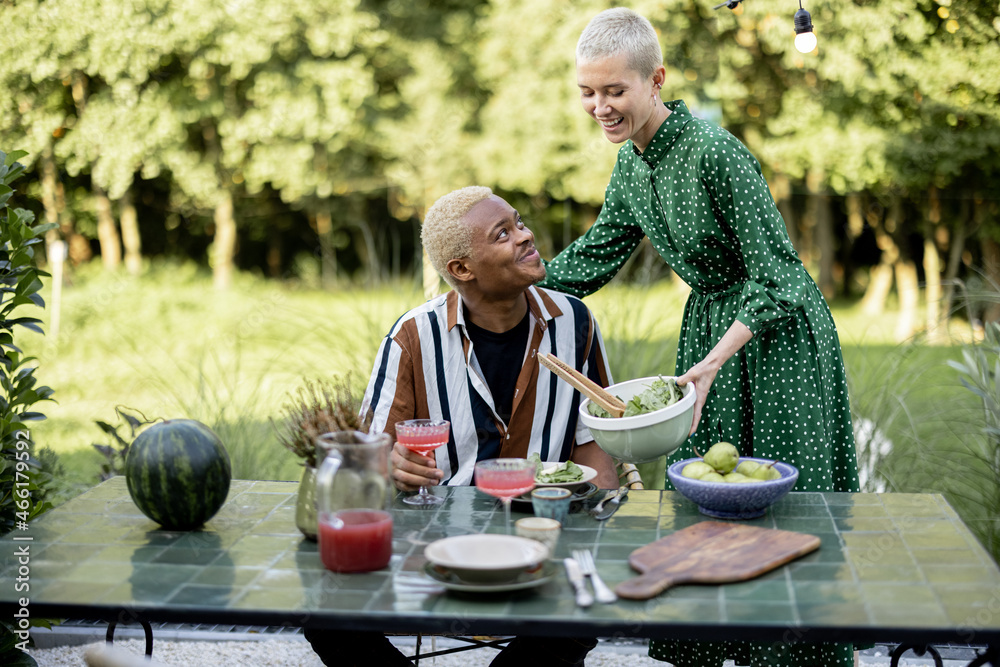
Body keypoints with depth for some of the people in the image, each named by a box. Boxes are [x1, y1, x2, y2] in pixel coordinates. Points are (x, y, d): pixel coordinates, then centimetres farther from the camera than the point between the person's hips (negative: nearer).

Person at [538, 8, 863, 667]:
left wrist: (712, 363, -32)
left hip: (778, 332, -8)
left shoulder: (714, 153, -26)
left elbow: (774, 275, -24)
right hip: (710, 321, 8)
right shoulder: (632, 161, -1)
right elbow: (594, 254, 11)